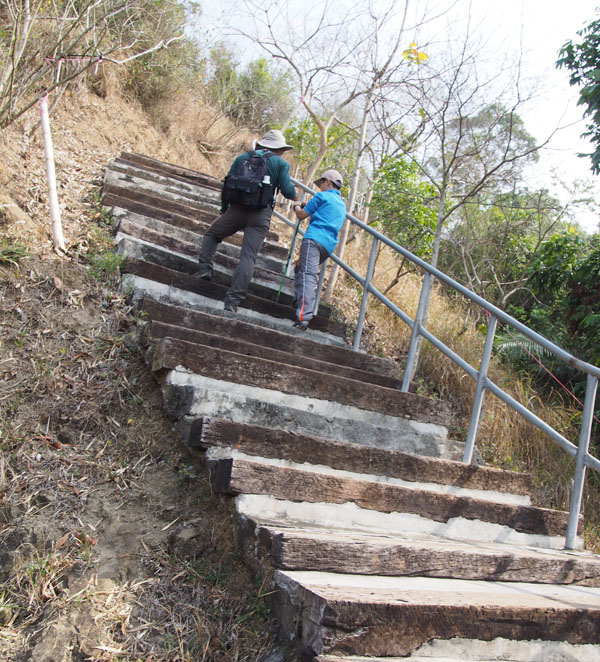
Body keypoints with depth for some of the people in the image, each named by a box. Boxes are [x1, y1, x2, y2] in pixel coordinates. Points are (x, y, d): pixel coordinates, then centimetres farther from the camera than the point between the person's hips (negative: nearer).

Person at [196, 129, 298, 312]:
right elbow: (288, 191, -2)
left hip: (237, 209, 2)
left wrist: (224, 210, 22)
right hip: (261, 215, -2)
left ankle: (204, 268, 5)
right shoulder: (281, 163, 8)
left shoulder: (242, 158, 16)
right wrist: (294, 196, 21)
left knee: (211, 235, 25)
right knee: (248, 257, -5)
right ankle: (233, 300, -15)